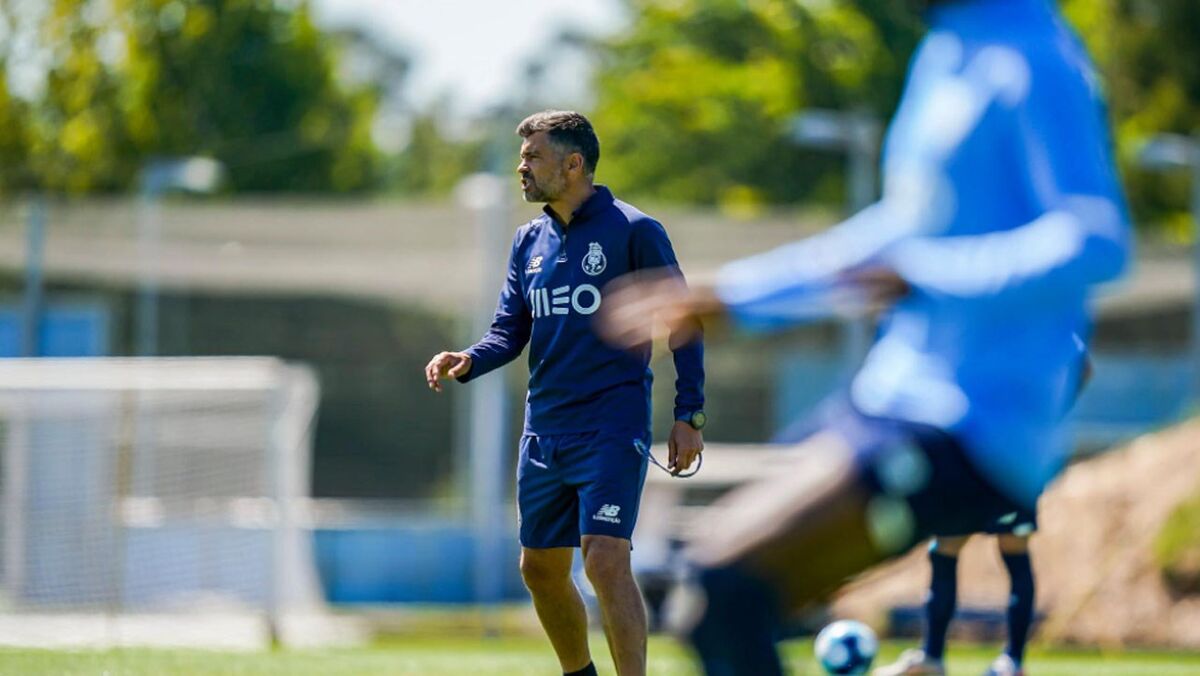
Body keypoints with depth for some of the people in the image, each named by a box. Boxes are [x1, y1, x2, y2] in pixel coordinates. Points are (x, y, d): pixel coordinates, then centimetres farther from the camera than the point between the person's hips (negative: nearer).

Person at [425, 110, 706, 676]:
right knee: (540, 569, 11)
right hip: (544, 432, 7)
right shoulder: (530, 241, 11)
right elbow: (511, 331, 13)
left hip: (612, 431, -7)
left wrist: (688, 415, -10)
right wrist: (468, 362, -8)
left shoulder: (634, 231, -6)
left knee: (605, 560, -18)